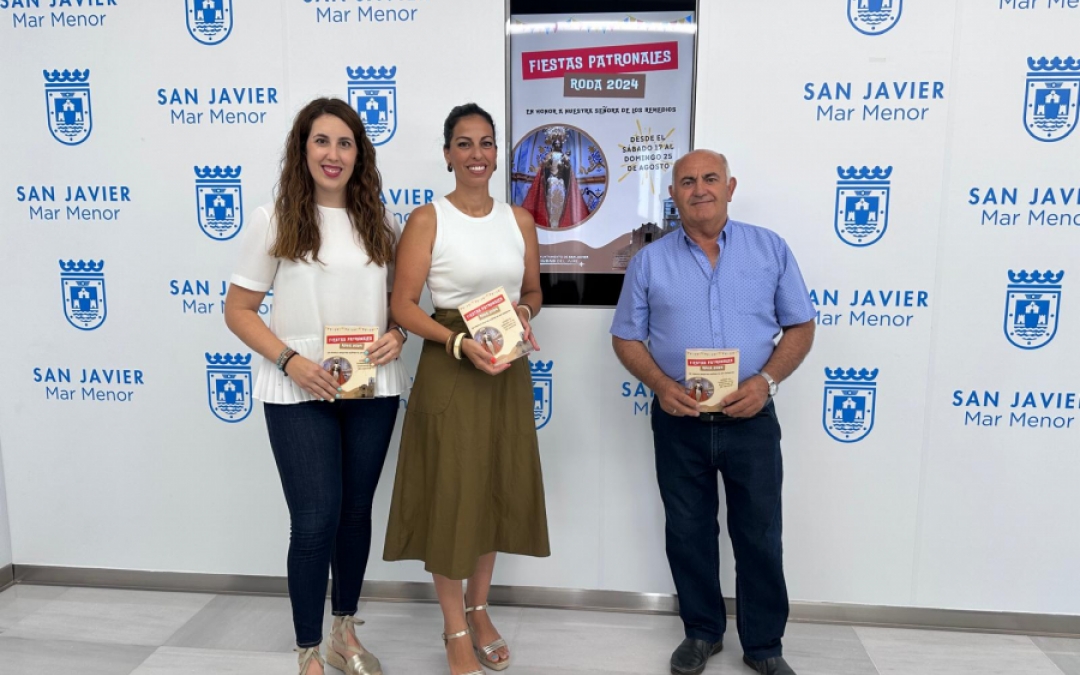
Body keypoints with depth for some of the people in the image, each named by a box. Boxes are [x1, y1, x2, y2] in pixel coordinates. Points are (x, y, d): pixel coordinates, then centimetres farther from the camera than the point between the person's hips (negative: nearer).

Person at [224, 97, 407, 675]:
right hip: (299, 392, -3)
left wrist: (396, 333, -7)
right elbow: (238, 309, -1)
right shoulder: (273, 220, -2)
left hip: (373, 388, 4)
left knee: (356, 510, 13)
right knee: (316, 519, -4)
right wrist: (288, 359, -15)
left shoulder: (379, 222, 7)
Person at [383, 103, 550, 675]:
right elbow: (403, 305, -10)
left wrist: (522, 313, -7)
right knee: (450, 494, 3)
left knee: (498, 490, 13)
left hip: (509, 370, 5)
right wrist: (460, 342, -22)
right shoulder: (427, 219, -7)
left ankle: (478, 610, 34)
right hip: (449, 368, -4)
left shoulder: (519, 219, 6)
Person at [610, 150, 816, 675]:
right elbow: (626, 338, 4)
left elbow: (800, 327, 4)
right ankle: (702, 632, 34)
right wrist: (661, 385, -14)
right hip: (679, 424, 1)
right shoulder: (650, 261, 3)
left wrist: (766, 380, -13)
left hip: (751, 420, 0)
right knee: (688, 533, 13)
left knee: (759, 536, 9)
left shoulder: (770, 249, 3)